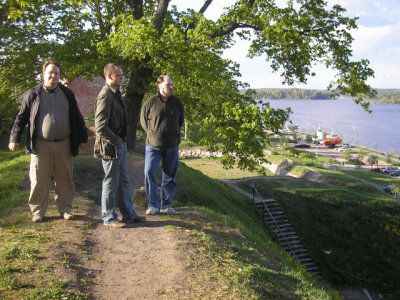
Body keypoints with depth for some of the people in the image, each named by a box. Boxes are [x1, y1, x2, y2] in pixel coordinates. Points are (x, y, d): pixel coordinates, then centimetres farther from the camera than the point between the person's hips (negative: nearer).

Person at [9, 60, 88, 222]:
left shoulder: (67, 94, 9)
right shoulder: (33, 94, 4)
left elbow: (77, 118, 14)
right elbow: (21, 117, 6)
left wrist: (82, 138, 12)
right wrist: (15, 139, 1)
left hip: (63, 144, 2)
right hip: (41, 145, -1)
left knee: (64, 178, 7)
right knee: (39, 180, 2)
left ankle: (65, 208, 18)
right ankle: (38, 210, 15)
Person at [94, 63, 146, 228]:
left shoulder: (115, 94, 14)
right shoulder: (105, 97, -18)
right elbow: (100, 127, -25)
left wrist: (121, 141, 12)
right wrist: (116, 141, -17)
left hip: (120, 145, 10)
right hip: (111, 147, -10)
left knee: (123, 182, 16)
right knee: (111, 183, 1)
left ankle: (129, 214, 27)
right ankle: (109, 218, 13)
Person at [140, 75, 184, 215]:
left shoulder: (177, 102, 4)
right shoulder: (151, 101, -4)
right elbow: (143, 119, 7)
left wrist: (175, 134, 11)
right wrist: (151, 133, 2)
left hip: (172, 145, 3)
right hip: (153, 145, -2)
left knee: (169, 176, 7)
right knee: (149, 173, -8)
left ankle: (166, 205, 19)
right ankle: (153, 205, 5)